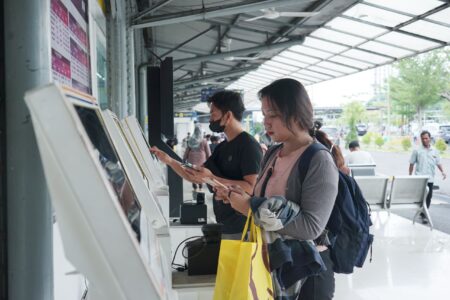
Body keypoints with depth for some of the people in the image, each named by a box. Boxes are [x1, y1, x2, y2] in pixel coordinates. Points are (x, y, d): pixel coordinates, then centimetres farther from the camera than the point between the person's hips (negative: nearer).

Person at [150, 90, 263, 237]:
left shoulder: (248, 145, -13)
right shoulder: (222, 147, 14)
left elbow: (252, 188, -23)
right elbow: (197, 177, 15)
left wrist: (212, 179, -24)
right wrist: (169, 160, 4)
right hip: (224, 226, 9)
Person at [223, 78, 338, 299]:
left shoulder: (319, 161, -19)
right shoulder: (272, 154, 5)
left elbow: (311, 227, -27)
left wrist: (252, 208, -26)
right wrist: (239, 196, -5)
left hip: (305, 271, -7)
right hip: (270, 263, 7)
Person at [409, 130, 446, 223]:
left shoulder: (435, 151, 11)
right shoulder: (417, 151, 1)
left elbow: (438, 163, 14)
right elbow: (411, 164, 5)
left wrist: (442, 171, -4)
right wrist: (410, 176, 2)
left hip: (430, 179, 4)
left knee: (428, 197, 7)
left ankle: (424, 213, 22)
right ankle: (423, 215, -7)